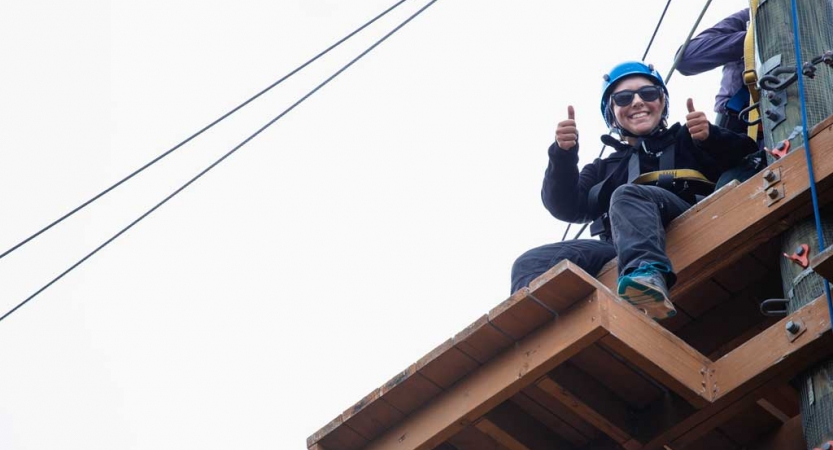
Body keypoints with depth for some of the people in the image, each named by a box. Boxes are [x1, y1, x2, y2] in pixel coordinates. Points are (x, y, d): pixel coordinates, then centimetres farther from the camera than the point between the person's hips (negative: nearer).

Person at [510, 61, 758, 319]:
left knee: (629, 195, -33)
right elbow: (567, 208, 18)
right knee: (533, 263, -18)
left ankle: (649, 277, -62)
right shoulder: (605, 169, 36)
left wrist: (711, 137, -8)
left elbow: (747, 159, 11)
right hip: (620, 253, 4)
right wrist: (563, 155, 2)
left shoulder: (687, 141, 28)